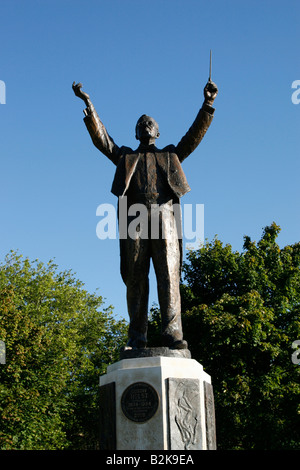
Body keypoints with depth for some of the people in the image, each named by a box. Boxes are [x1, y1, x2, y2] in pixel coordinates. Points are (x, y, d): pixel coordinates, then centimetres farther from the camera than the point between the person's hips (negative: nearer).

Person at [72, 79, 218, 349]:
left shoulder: (170, 155, 29)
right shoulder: (126, 157, 29)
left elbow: (195, 134, 19)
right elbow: (100, 137, 19)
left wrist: (208, 104, 6)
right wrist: (87, 103, 9)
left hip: (164, 217, 0)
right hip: (135, 219, 1)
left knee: (169, 276, -13)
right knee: (136, 279, -5)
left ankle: (172, 334, -19)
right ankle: (137, 337, -6)